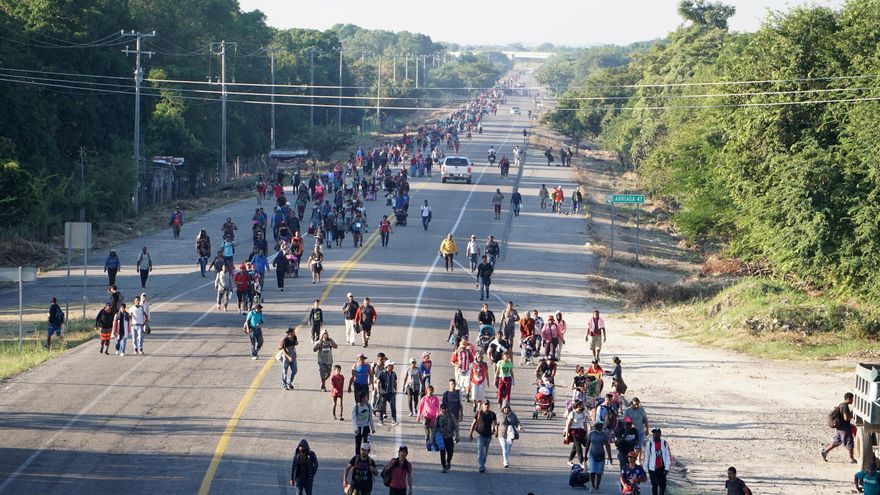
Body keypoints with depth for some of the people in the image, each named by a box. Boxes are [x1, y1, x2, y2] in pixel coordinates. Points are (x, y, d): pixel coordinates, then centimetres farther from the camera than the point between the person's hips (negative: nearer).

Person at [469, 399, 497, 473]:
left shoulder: (492, 414, 1)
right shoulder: (478, 413, -4)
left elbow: (495, 424, 8)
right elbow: (473, 424, 2)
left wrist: (496, 431, -10)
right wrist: (470, 434, 2)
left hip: (488, 435, 3)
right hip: (480, 434, -3)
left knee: (485, 452, 13)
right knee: (480, 451, -13)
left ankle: (483, 464, 29)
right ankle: (481, 467, -19)